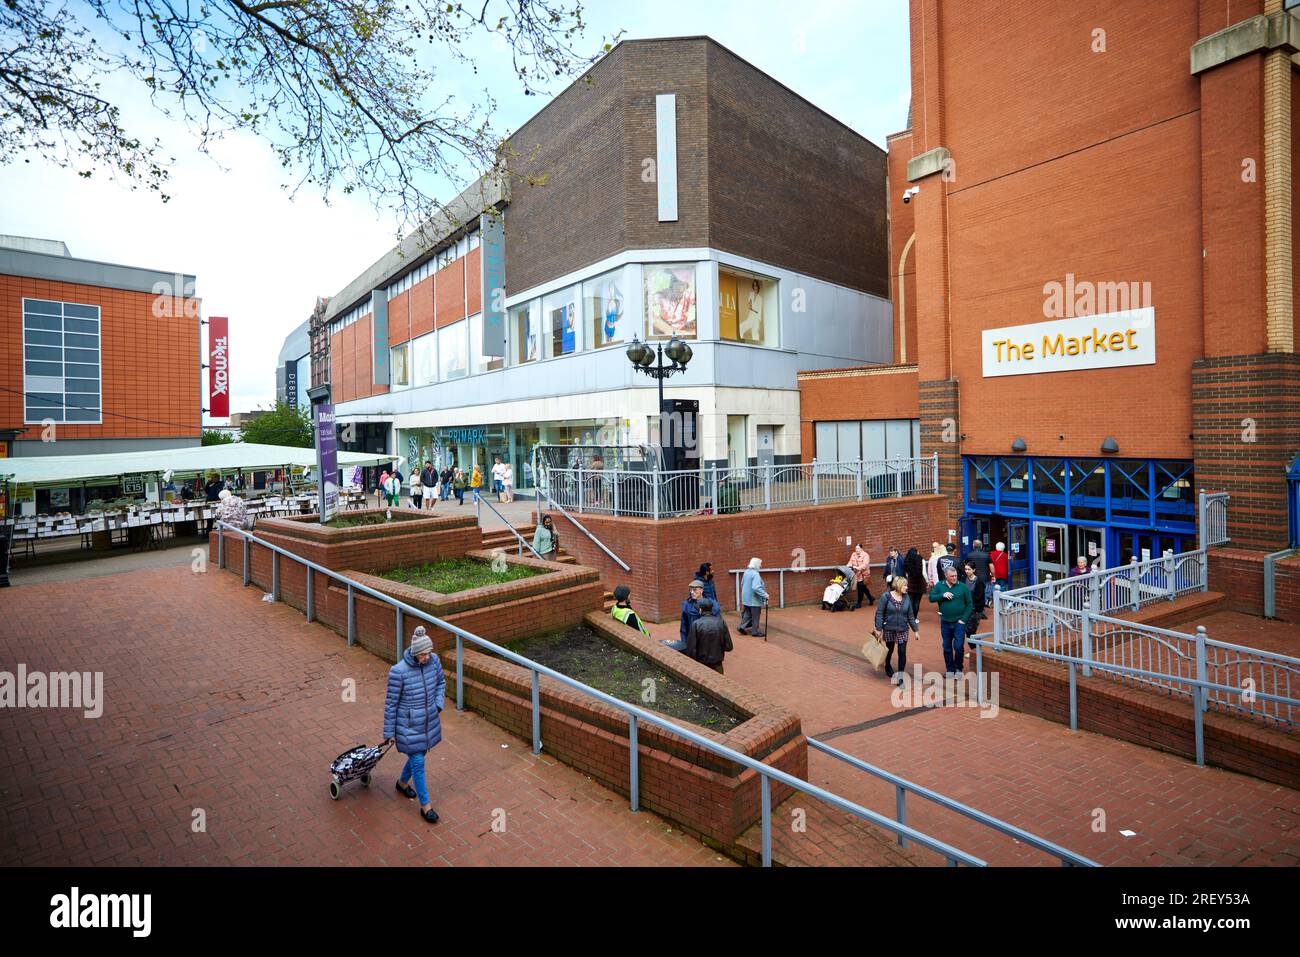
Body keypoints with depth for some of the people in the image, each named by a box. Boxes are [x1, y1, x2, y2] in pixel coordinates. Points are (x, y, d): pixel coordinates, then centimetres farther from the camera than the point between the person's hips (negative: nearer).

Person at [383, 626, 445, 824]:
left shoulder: (433, 660, -12)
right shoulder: (398, 671, -26)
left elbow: (441, 682, 8)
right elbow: (391, 703, -14)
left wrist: (439, 703, -6)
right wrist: (389, 732, -5)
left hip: (430, 721, 5)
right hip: (409, 725, -5)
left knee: (418, 755, 24)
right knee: (418, 763, 4)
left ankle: (402, 782, 53)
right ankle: (425, 805, 21)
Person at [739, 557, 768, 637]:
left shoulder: (746, 572, 5)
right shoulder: (755, 574, -23)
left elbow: (742, 583, 18)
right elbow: (756, 588, -33)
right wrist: (765, 595, -29)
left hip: (746, 598, 8)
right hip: (754, 599, -8)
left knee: (747, 614, 19)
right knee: (755, 616, 5)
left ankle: (742, 627, 14)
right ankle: (755, 631, 13)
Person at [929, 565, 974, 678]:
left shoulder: (963, 587, -5)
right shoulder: (939, 586, 1)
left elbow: (969, 604, -2)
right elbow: (931, 598, -2)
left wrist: (963, 619, -8)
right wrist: (942, 595, -18)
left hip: (959, 622, -2)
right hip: (945, 622, 2)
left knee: (959, 647, -2)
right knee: (947, 648, 11)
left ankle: (959, 668, 18)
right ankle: (949, 669, 24)